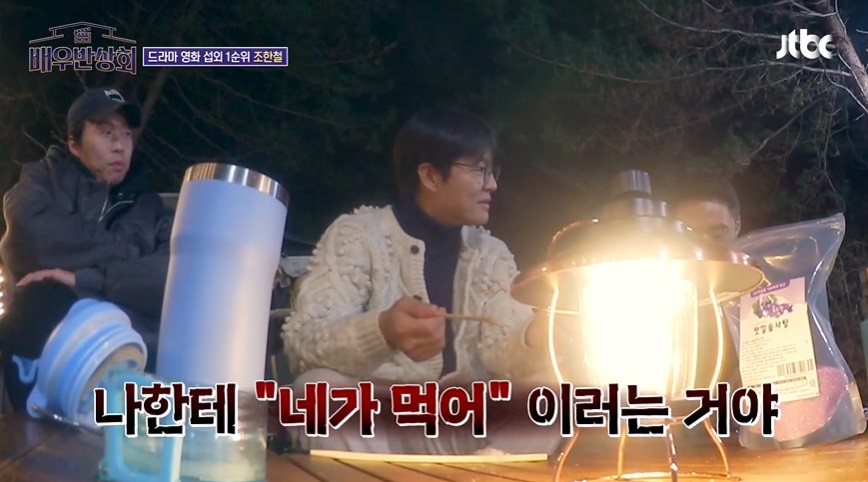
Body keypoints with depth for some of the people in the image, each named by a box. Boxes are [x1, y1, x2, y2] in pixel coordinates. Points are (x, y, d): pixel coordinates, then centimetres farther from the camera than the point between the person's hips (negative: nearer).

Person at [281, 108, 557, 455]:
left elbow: (503, 349, -6)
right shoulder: (357, 234, -6)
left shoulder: (492, 253, 10)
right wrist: (384, 332, -41)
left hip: (466, 426, 4)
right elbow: (303, 342, -20)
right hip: (372, 423, -3)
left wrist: (546, 332, -30)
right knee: (319, 386, -33)